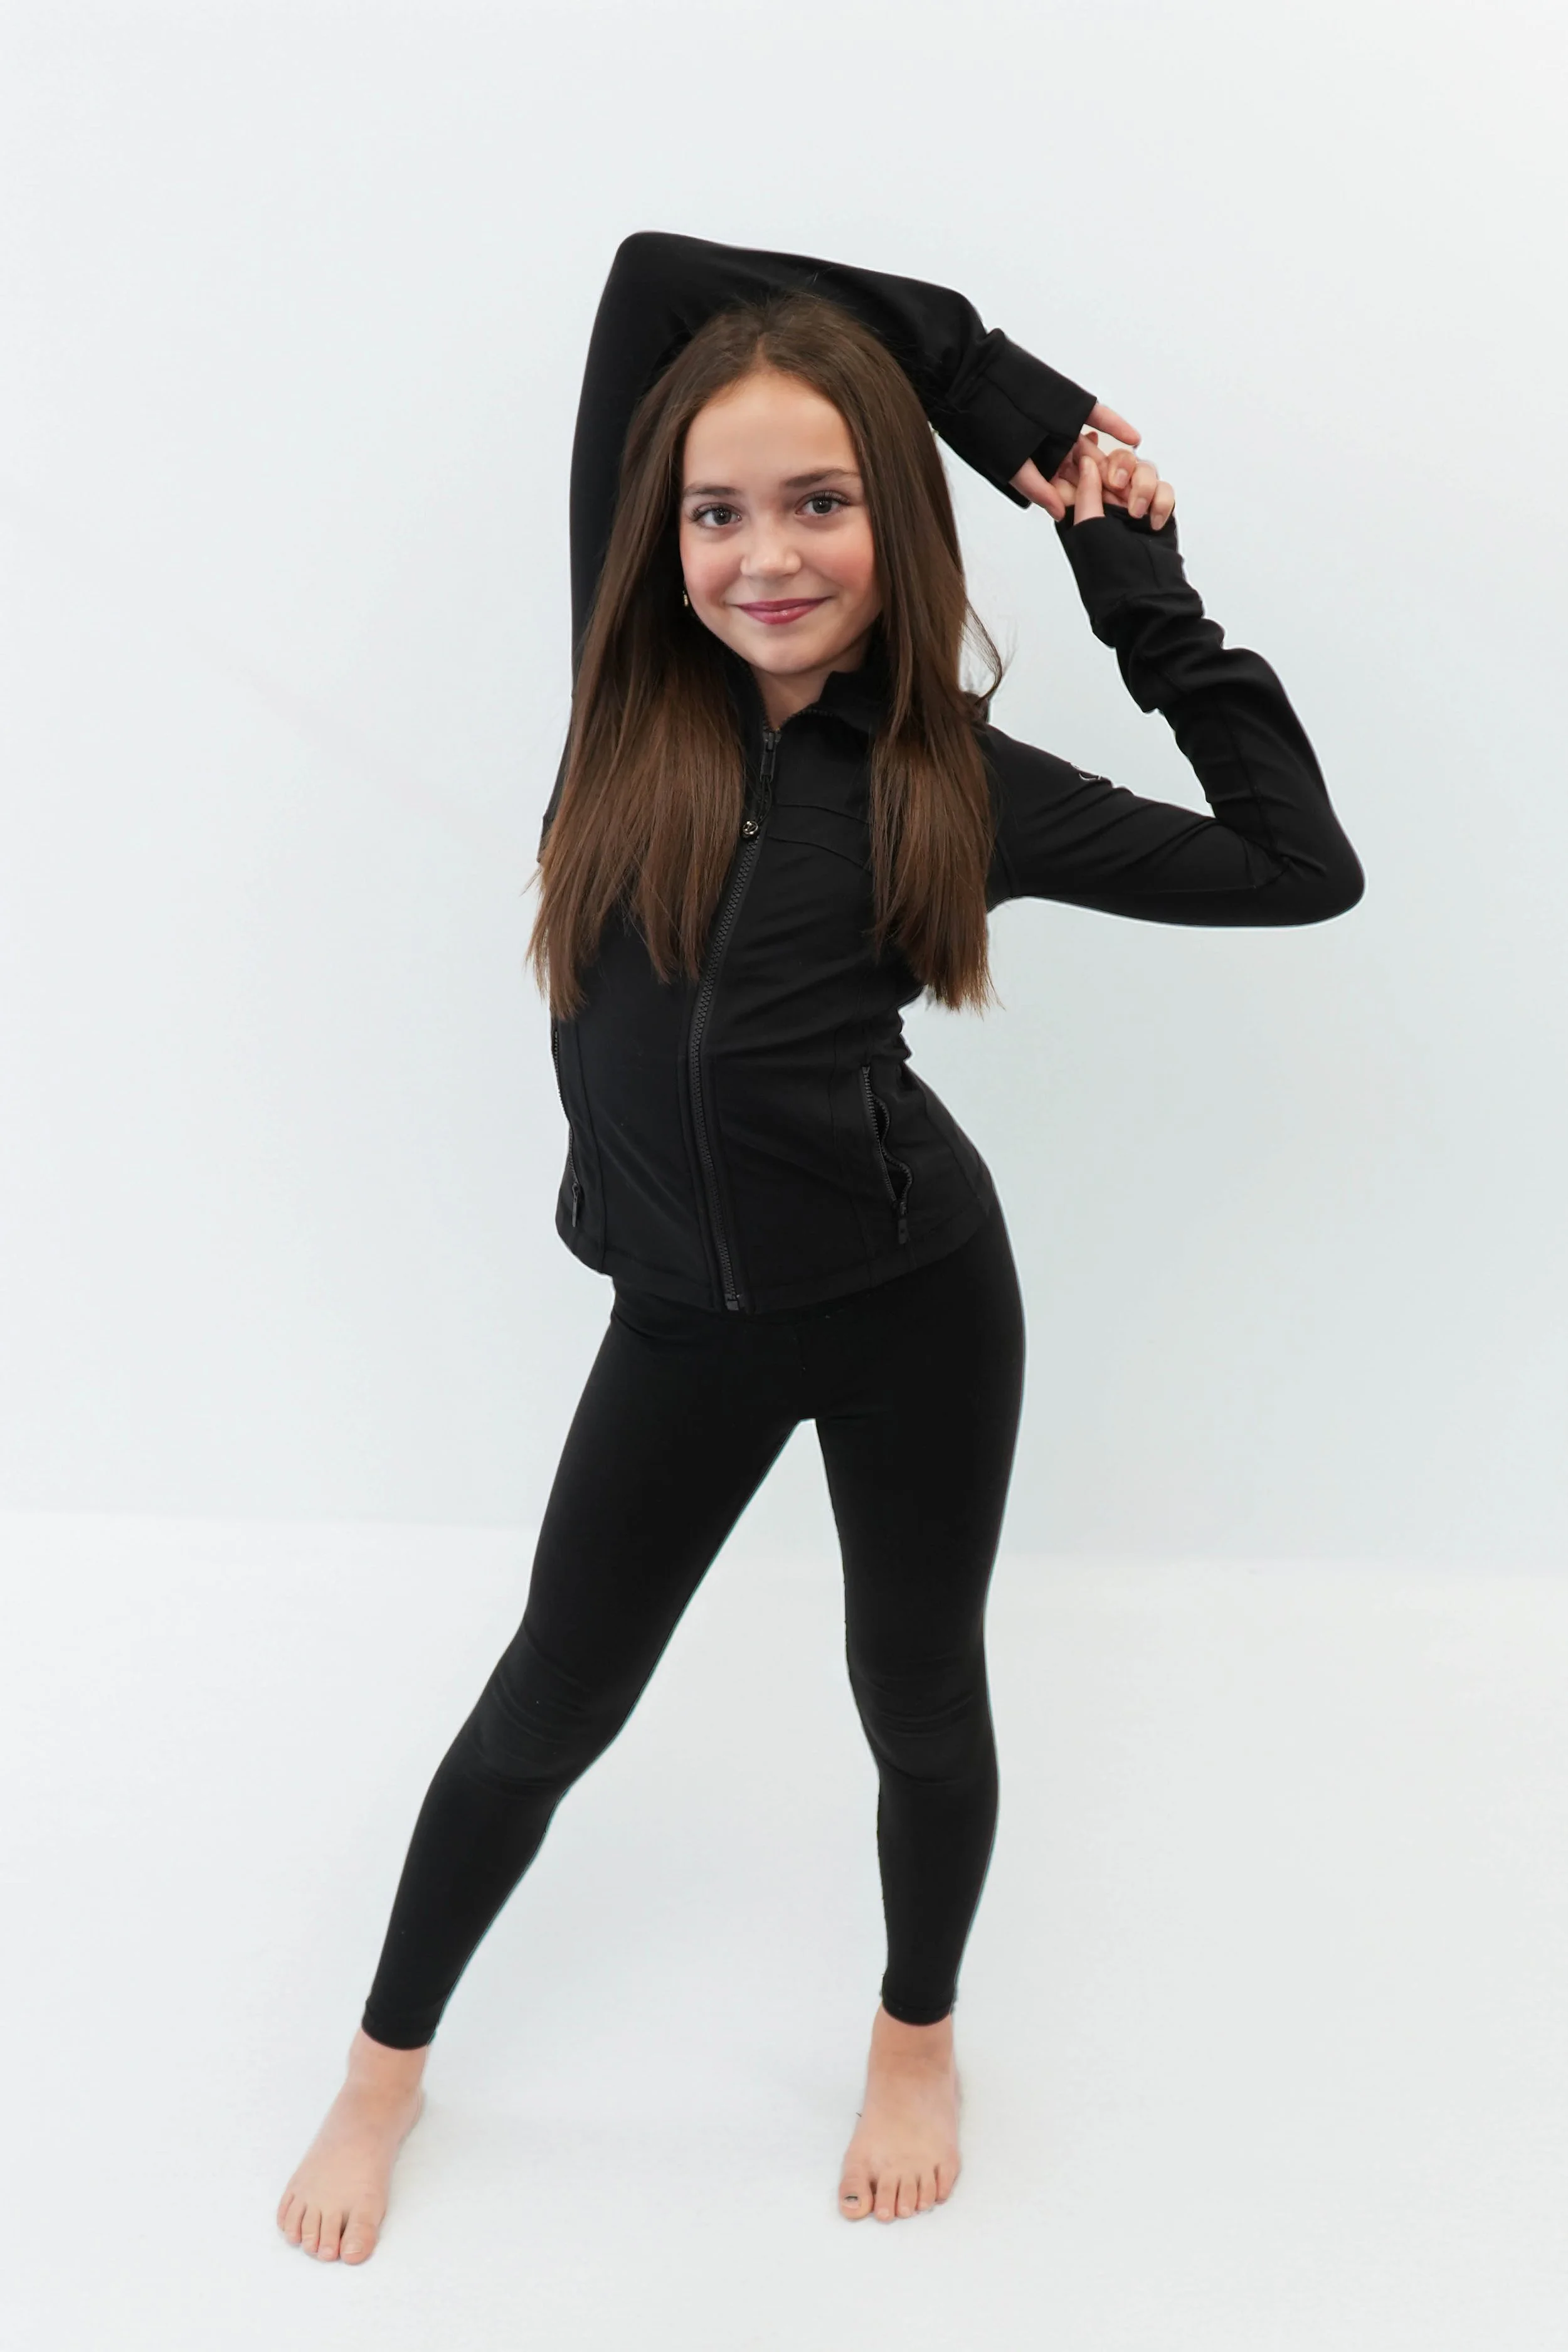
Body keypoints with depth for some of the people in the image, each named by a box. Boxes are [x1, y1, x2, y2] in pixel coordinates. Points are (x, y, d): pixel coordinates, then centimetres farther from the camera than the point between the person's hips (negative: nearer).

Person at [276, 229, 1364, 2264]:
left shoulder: (951, 780, -7)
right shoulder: (632, 683, -5)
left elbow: (1299, 866, -9)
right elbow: (648, 265, -8)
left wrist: (1142, 583, -5)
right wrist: (1016, 387, -5)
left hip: (911, 1298, -1)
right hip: (684, 1313, 1)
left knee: (917, 1692, 18)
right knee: (555, 1699, 16)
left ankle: (919, 2034, 48)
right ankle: (388, 2063, 41)